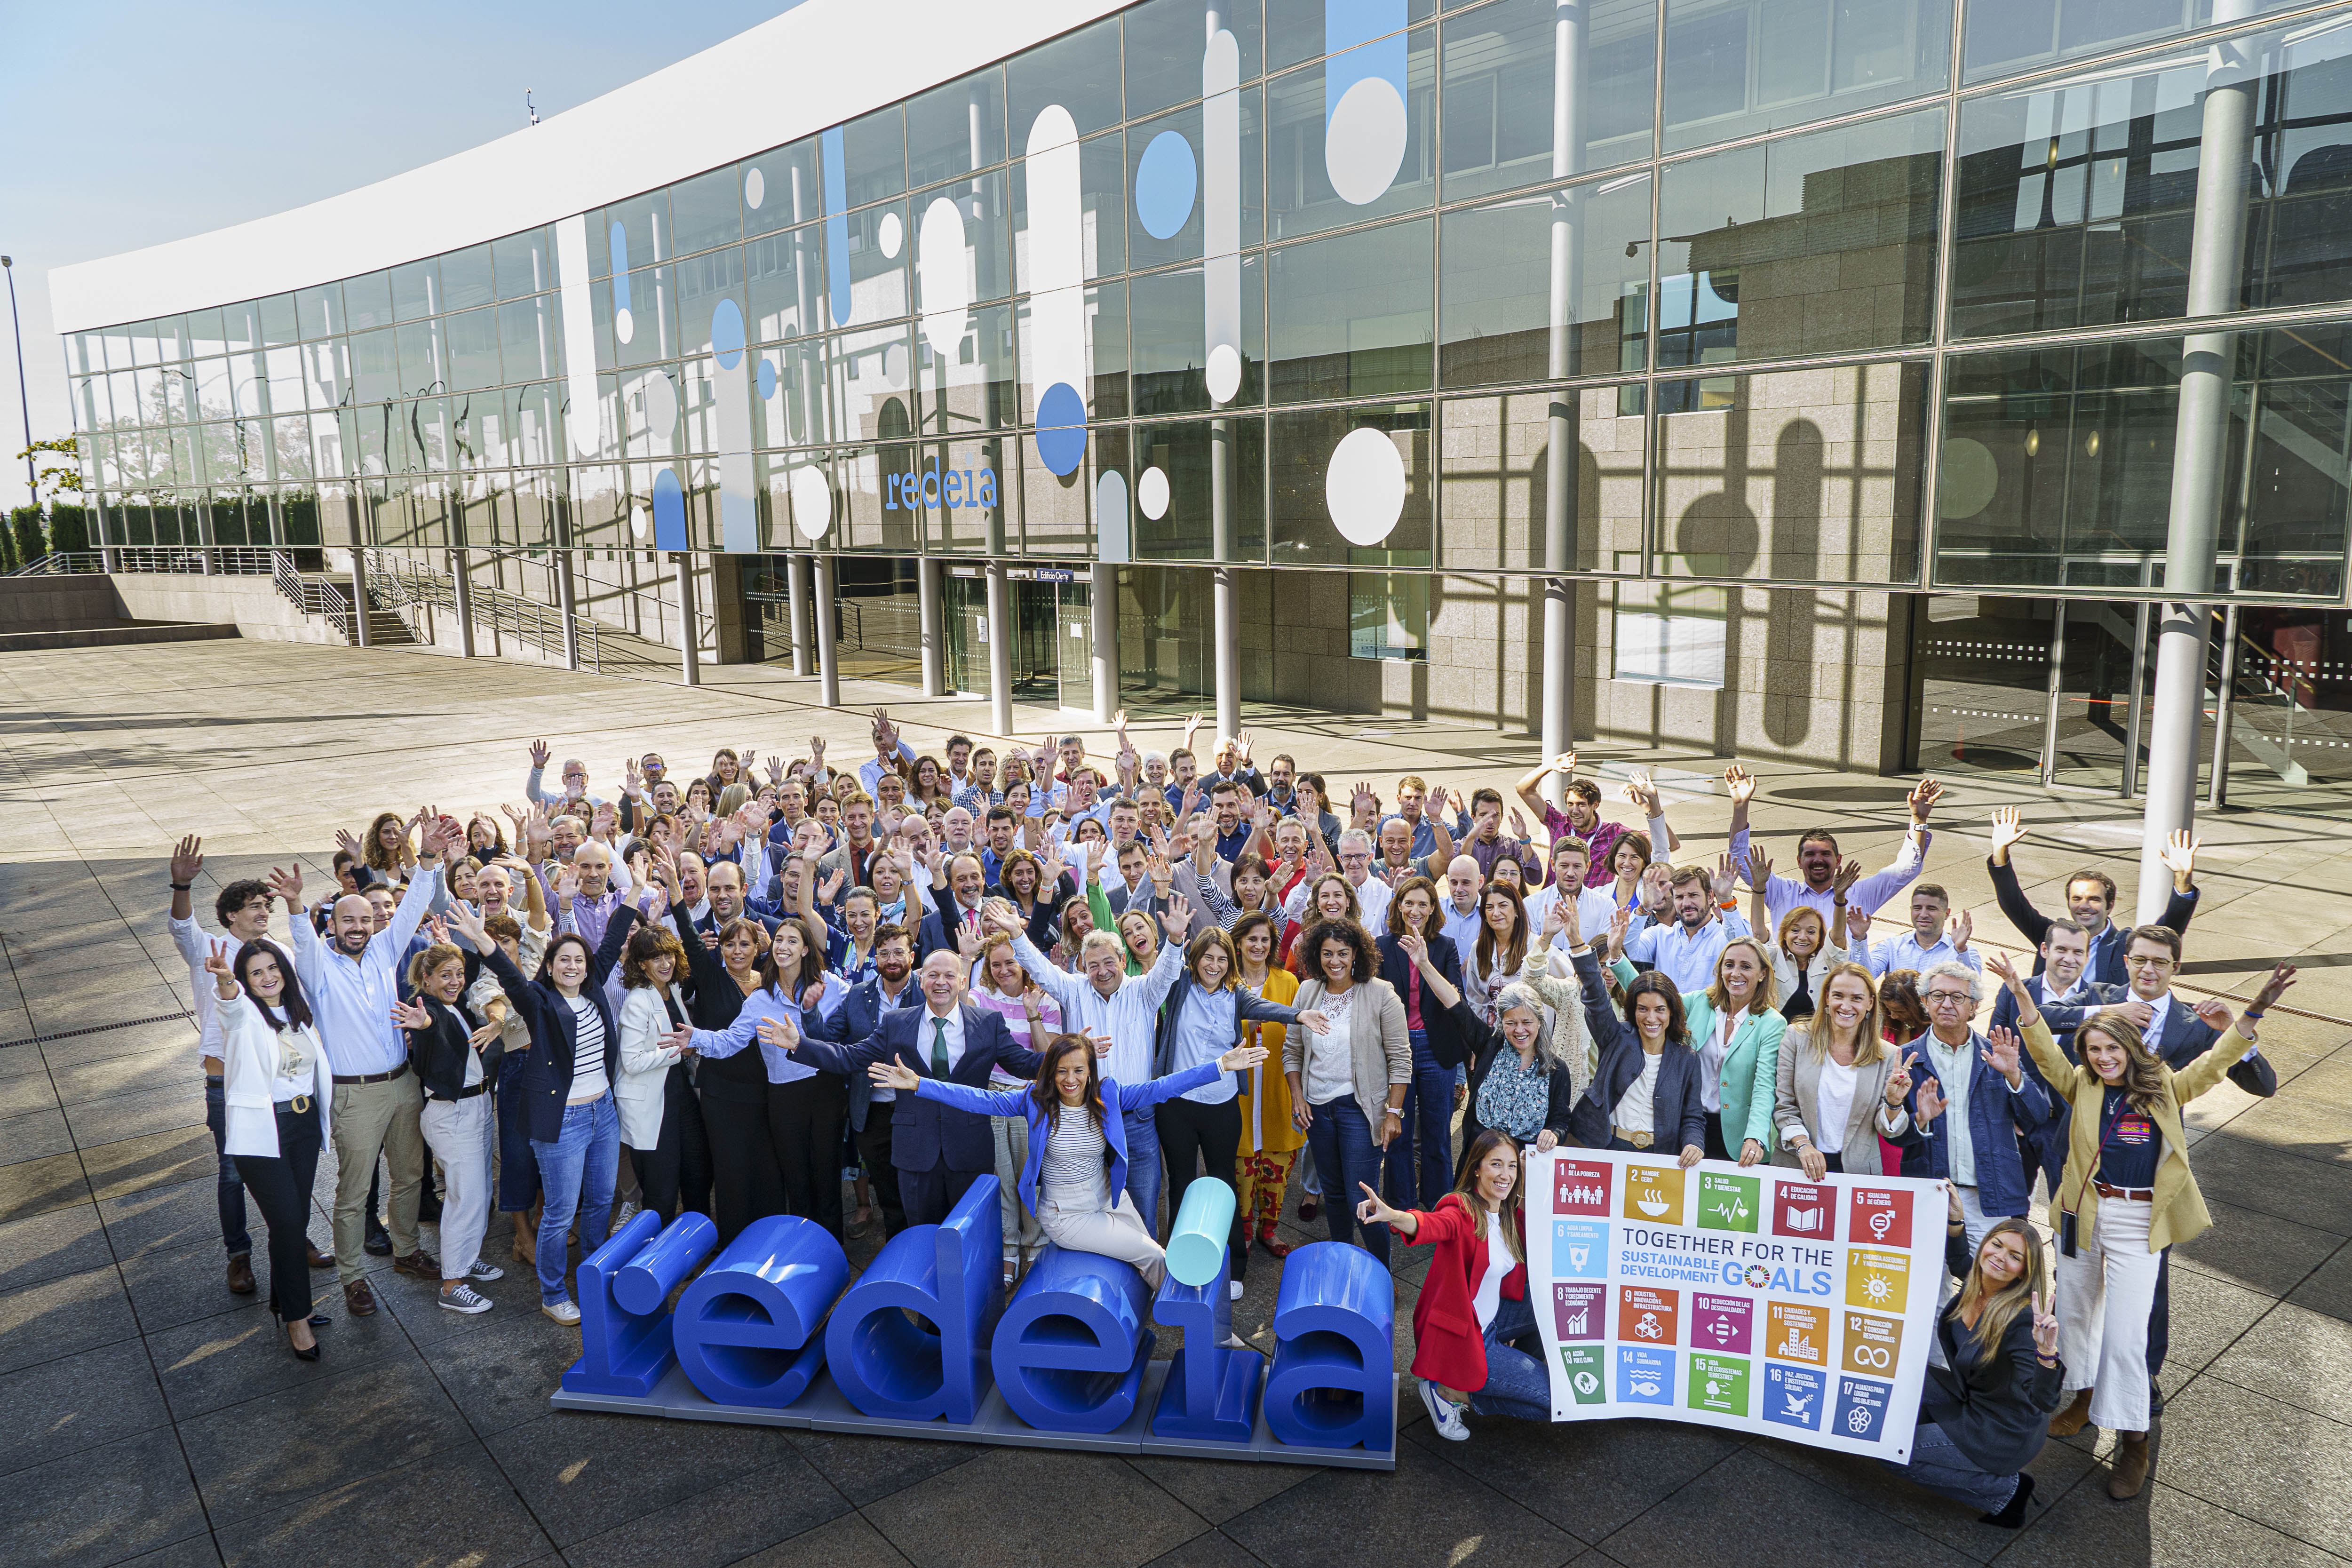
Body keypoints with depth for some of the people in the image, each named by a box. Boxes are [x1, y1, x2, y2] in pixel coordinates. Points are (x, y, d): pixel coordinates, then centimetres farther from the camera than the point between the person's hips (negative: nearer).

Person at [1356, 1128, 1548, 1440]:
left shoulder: (1512, 1216, 4)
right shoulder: (1462, 1210, -22)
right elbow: (1435, 1224, -42)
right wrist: (1392, 1216, -67)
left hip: (1493, 1320, 8)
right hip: (1462, 1338, -8)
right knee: (1553, 1396, -9)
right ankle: (1450, 1391, 2)